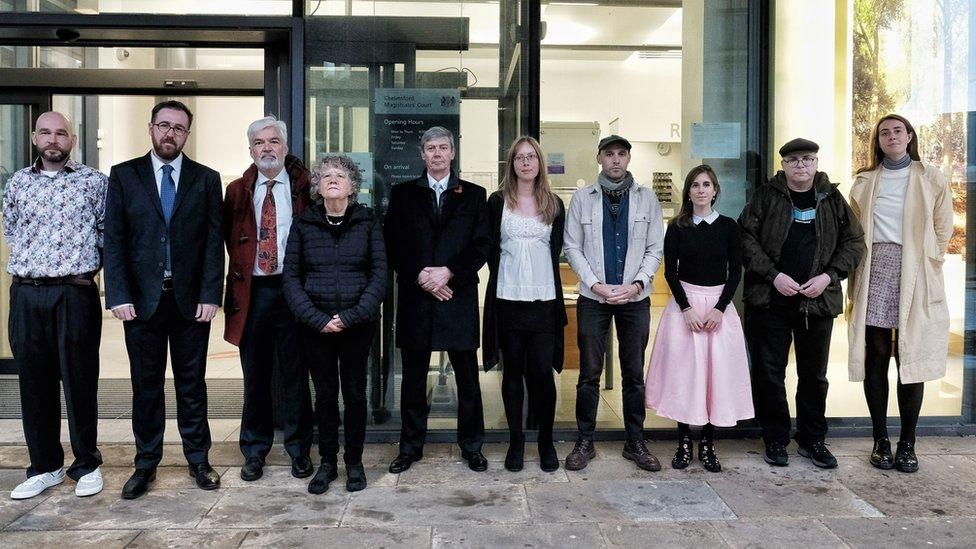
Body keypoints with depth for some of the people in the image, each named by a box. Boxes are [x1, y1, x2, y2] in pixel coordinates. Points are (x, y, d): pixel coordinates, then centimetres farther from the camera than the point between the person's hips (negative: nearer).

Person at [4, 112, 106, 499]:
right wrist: (29, 263, 12)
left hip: (75, 293, -3)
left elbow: (108, 231, 7)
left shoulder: (94, 181, 2)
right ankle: (45, 466, 21)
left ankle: (87, 464, 16)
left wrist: (87, 265, 5)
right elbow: (11, 231, 20)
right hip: (26, 295, 3)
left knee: (80, 380, 2)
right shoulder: (17, 183, 11)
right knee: (34, 381, 8)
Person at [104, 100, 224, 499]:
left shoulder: (206, 179, 5)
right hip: (142, 299, 0)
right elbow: (113, 239, 0)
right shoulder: (123, 175, 5)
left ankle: (198, 461, 20)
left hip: (191, 299, 0)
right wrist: (119, 296, -8)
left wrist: (210, 295, -7)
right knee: (145, 386, 8)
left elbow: (214, 241, 0)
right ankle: (146, 465, 21)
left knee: (192, 384, 9)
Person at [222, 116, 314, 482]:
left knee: (295, 374, 6)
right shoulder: (237, 191, 9)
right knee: (255, 375, 10)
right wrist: (237, 280, 4)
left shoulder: (305, 187, 1)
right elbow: (229, 239, 13)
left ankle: (299, 449, 21)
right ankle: (254, 451, 24)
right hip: (252, 291, 2)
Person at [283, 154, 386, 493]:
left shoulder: (368, 222, 2)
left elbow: (380, 274, -4)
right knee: (325, 394, 8)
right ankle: (327, 462, 22)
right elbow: (291, 276, 1)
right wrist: (317, 319, -10)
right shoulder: (303, 224, 4)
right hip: (315, 325, 1)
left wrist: (351, 316, -13)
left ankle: (354, 462, 22)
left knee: (355, 393, 7)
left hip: (358, 324, -1)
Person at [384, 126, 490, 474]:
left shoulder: (474, 194, 8)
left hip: (459, 296, 0)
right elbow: (392, 245, 3)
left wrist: (449, 272, -12)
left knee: (467, 377, 5)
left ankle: (471, 446, 19)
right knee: (413, 377, 8)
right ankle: (410, 446, 21)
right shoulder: (403, 194, 10)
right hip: (414, 297, 1)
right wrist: (420, 277, -10)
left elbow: (482, 245, 1)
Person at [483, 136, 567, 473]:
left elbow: (556, 250, 12)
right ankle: (516, 441, 17)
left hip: (544, 298, 1)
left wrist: (545, 278, 5)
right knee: (513, 370, 6)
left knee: (542, 372, -3)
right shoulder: (497, 202, 5)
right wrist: (505, 275, 3)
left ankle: (546, 441, 13)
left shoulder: (554, 204, 9)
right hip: (508, 297, 0)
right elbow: (491, 249, 8)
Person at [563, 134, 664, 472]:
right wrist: (596, 284, -10)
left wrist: (637, 284, -11)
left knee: (634, 374, 8)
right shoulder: (583, 198, 3)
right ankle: (585, 442, 15)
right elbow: (572, 247, 0)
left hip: (635, 298, 1)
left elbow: (655, 248, 3)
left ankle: (636, 443, 19)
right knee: (589, 374, 3)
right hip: (593, 298, -1)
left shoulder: (646, 198, 5)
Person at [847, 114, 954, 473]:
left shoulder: (931, 179, 8)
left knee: (911, 359, -1)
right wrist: (856, 276, 4)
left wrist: (928, 265, 1)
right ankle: (880, 440, 11)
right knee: (875, 357, 2)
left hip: (914, 276, -1)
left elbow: (943, 229, 8)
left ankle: (907, 444, 8)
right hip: (874, 271, 1)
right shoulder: (865, 182, 13)